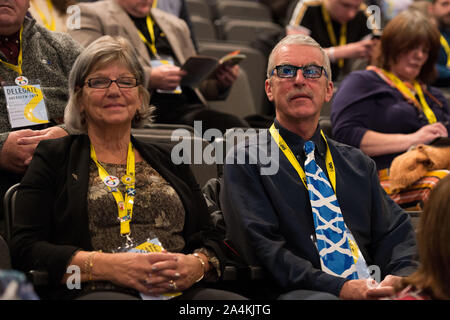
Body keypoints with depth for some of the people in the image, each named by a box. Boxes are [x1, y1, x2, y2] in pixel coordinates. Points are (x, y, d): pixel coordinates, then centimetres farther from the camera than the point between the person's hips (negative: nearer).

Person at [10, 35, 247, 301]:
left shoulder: (168, 161, 25)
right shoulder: (53, 158, 13)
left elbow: (209, 239, 20)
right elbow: (25, 250, 1)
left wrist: (196, 265, -6)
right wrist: (107, 266, -13)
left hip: (180, 290, 4)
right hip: (96, 291, -4)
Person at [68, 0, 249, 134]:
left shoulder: (175, 25, 31)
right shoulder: (91, 15, 10)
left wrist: (219, 83, 9)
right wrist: (149, 78, -16)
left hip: (185, 106, 6)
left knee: (235, 127, -26)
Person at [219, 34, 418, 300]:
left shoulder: (358, 163, 24)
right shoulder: (245, 161, 7)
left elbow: (395, 233, 14)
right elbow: (264, 249, -5)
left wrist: (400, 278, -10)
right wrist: (340, 288, -18)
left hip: (372, 288, 5)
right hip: (299, 293, -5)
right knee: (320, 299, -41)